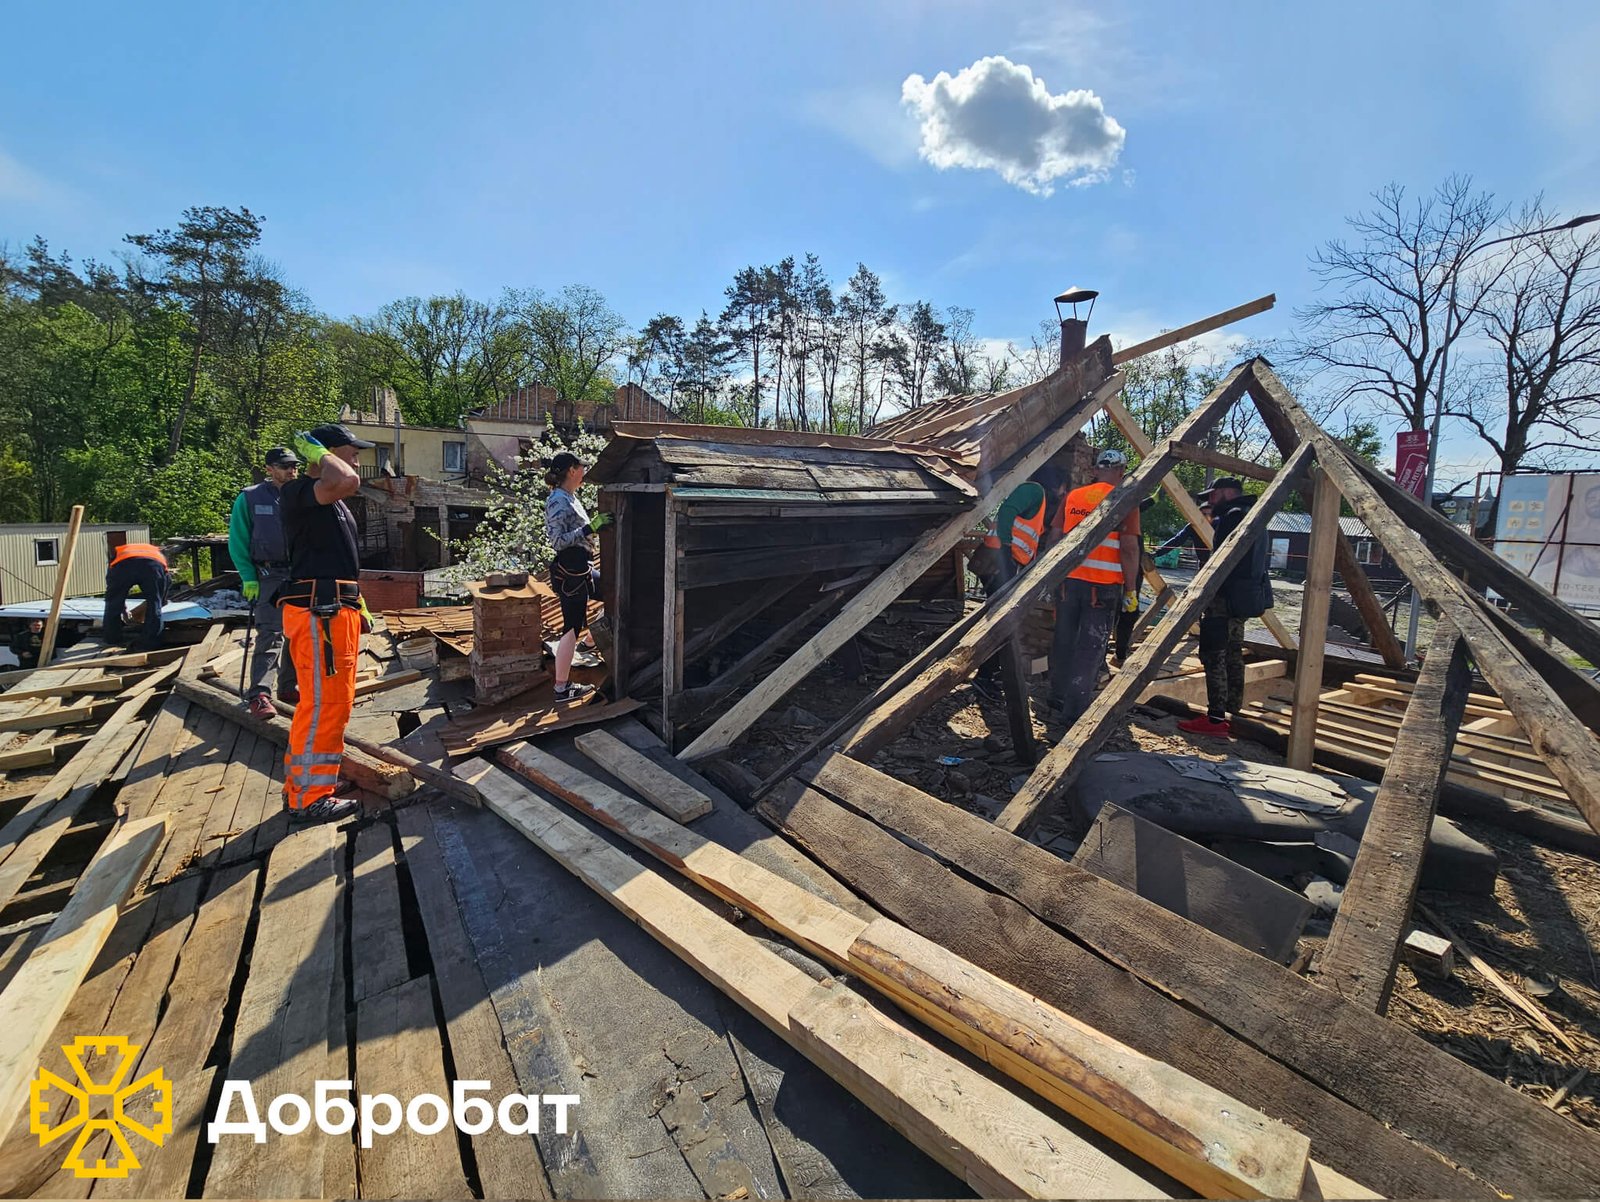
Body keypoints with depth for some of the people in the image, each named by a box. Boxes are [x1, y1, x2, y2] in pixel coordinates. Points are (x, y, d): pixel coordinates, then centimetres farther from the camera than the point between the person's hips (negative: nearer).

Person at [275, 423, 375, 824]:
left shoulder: (334, 503, 21)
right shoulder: (297, 492, -10)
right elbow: (348, 482, -32)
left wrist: (359, 606, 23)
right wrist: (317, 453, -12)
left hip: (338, 610, 10)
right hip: (317, 612, -10)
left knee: (333, 702, 18)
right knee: (323, 704, -6)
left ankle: (303, 782, 31)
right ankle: (309, 798, 4)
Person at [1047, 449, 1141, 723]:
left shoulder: (1072, 497, 8)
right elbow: (1129, 549, -10)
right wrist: (1131, 590, -3)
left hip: (1068, 581, 4)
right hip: (1104, 586, -4)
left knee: (1063, 642, 15)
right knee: (1090, 649, 2)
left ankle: (1058, 700, 28)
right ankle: (1075, 713, 5)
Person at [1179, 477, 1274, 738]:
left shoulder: (1233, 516, -12)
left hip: (1227, 598, -10)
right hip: (1246, 598, 10)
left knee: (1214, 656, -9)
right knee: (1233, 655, 14)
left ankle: (1216, 719, -8)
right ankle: (1232, 714, 20)